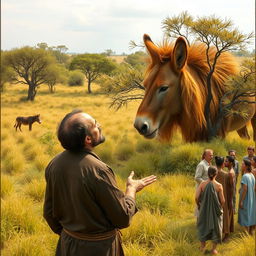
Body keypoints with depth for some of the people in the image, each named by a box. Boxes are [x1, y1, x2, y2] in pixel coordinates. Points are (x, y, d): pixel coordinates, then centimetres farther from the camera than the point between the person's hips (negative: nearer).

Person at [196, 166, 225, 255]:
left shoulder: (202, 184, -14)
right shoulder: (219, 185, -16)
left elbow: (196, 197, -14)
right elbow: (222, 201, -11)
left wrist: (198, 205, 6)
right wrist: (220, 207, 11)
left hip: (204, 209, 1)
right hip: (216, 210, -1)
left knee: (203, 225, 23)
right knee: (216, 227, 16)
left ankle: (202, 246, 33)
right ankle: (214, 249, 21)